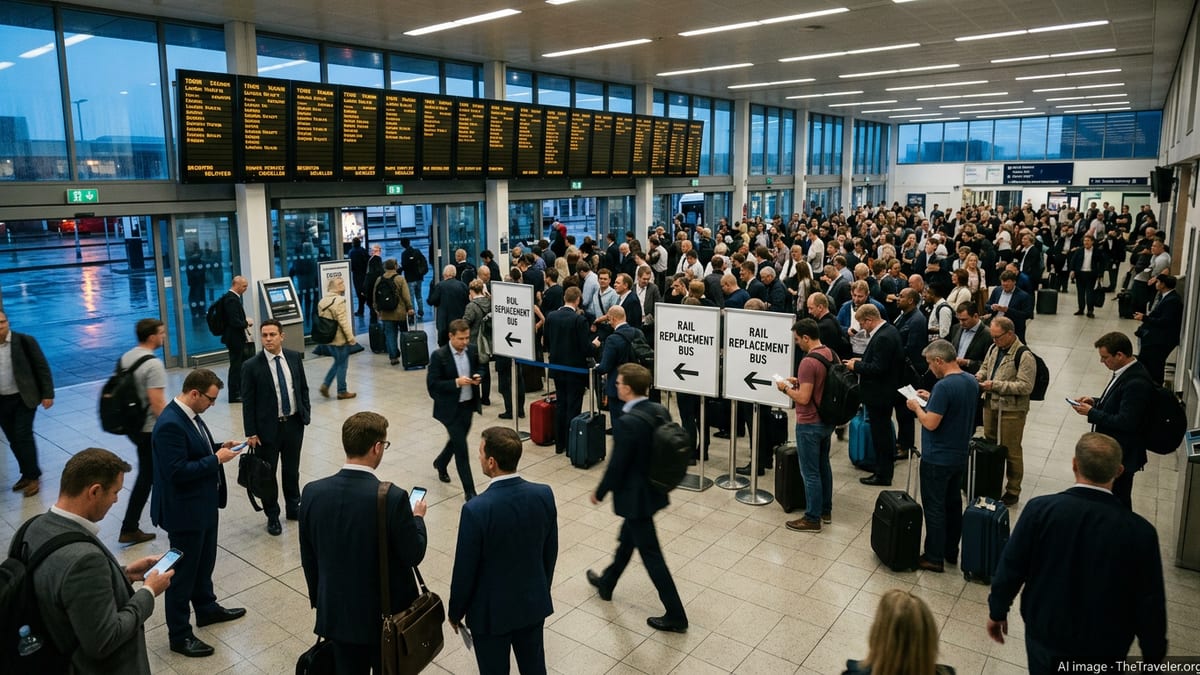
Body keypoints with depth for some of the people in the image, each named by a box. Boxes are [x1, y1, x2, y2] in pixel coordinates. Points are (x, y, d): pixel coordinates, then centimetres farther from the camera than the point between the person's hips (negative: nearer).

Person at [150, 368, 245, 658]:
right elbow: (178, 471, -29)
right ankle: (179, 635, 19)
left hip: (202, 504, 10)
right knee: (183, 571, 5)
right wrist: (217, 459, -22)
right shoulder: (170, 424, -27)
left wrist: (218, 448, 1)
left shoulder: (189, 414, 3)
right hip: (185, 510, -10)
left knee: (204, 561, 25)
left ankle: (207, 608, 44)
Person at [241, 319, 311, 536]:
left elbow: (303, 388, 9)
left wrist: (307, 413, 5)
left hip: (294, 423, 3)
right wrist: (251, 433, -10)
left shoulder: (294, 357, -1)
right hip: (268, 427, -3)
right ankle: (272, 516, 24)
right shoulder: (252, 366, -12)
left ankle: (293, 507, 37)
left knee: (292, 469, 18)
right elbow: (248, 402, -9)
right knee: (268, 474, 8)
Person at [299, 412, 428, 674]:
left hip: (337, 612, 4)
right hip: (387, 613, -3)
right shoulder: (393, 497, -25)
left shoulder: (313, 492, -11)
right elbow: (414, 555, -14)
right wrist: (418, 518, 4)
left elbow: (308, 558, 1)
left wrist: (320, 601, 16)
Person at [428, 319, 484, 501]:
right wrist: (456, 382, -29)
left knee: (457, 440, 24)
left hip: (468, 405, 6)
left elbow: (479, 368, 14)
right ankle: (469, 491, 4)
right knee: (461, 448, -4)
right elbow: (432, 385, -18)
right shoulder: (439, 356, -18)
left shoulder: (471, 350, -2)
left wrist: (478, 377, -9)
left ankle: (440, 463, 54)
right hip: (450, 408, -6)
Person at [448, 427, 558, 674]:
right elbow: (551, 552, 0)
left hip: (491, 611, -4)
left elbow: (464, 570, -17)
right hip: (534, 602, 4)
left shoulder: (476, 510, -28)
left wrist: (455, 612, 1)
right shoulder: (544, 494, -13)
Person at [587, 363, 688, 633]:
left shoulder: (627, 423, -28)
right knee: (627, 538, 27)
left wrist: (599, 493, -4)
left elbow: (616, 466, -21)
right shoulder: (661, 411, -4)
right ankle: (606, 583, 49)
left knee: (650, 554, 4)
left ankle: (676, 616, 14)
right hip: (655, 489, 9)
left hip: (635, 497, -9)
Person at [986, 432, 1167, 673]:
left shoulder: (1040, 509, -21)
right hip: (1104, 649, 0)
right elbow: (1151, 603, -11)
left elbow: (1010, 568, -12)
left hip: (1044, 635, 0)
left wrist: (997, 611, 5)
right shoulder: (1140, 532, -20)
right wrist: (1153, 656, 5)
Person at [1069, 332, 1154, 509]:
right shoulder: (1127, 371, 3)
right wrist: (1095, 402, 1)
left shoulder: (1137, 383, -27)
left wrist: (1091, 412, -19)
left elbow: (1125, 422, -28)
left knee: (1118, 503, 6)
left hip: (1121, 456, -9)